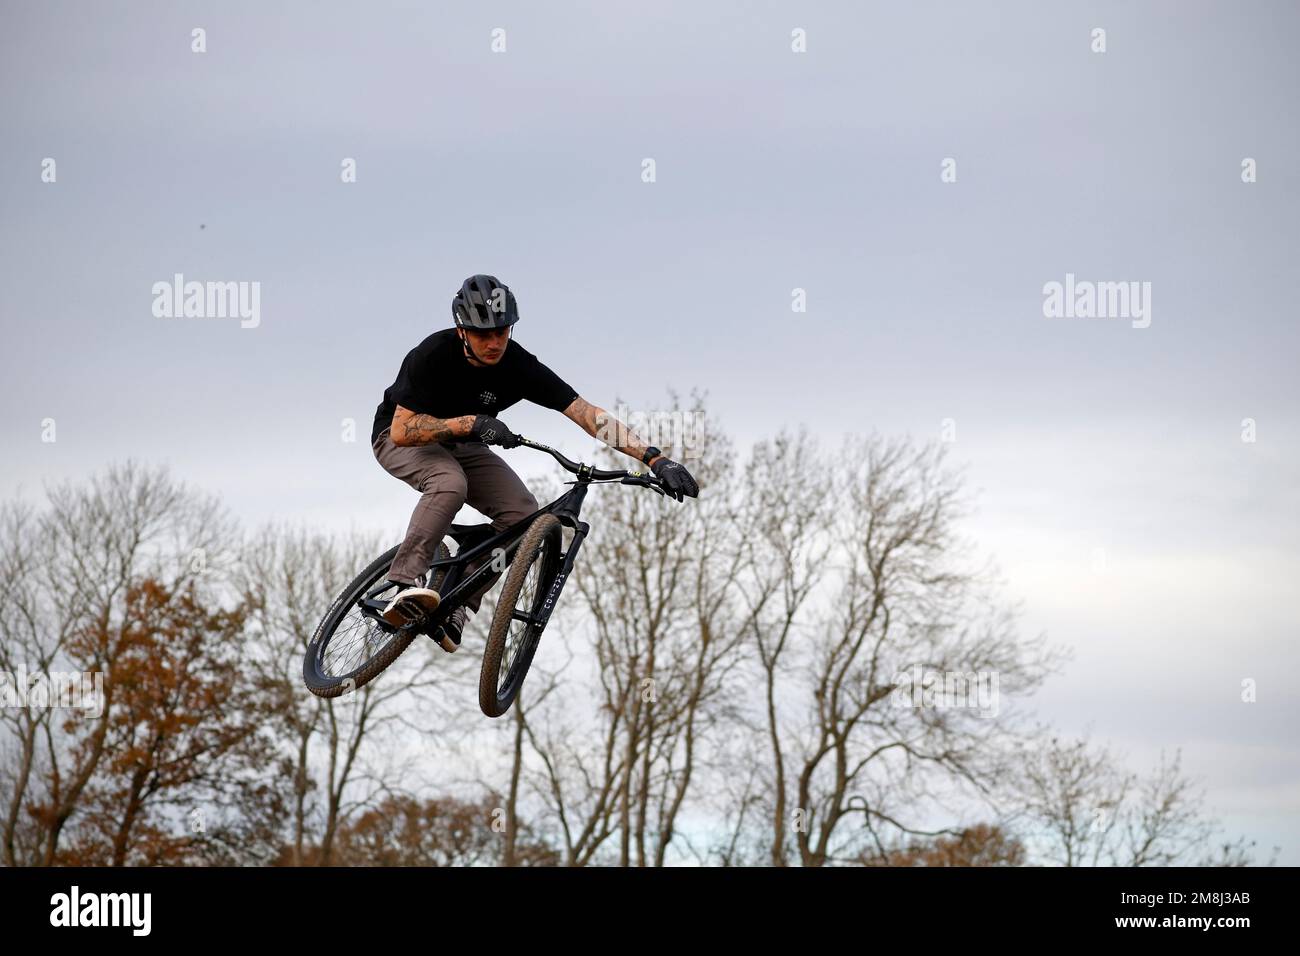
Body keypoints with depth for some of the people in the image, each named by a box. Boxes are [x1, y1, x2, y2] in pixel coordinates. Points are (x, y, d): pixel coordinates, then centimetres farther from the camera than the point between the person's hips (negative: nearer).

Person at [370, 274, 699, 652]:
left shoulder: (520, 366, -23)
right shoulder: (434, 355, -31)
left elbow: (587, 413, -28)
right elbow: (403, 430, -33)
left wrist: (655, 458, -38)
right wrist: (471, 423, -44)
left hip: (460, 446, 5)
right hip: (401, 439, -5)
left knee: (524, 513, -17)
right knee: (450, 483, -37)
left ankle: (457, 606, -11)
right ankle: (405, 586, -41)